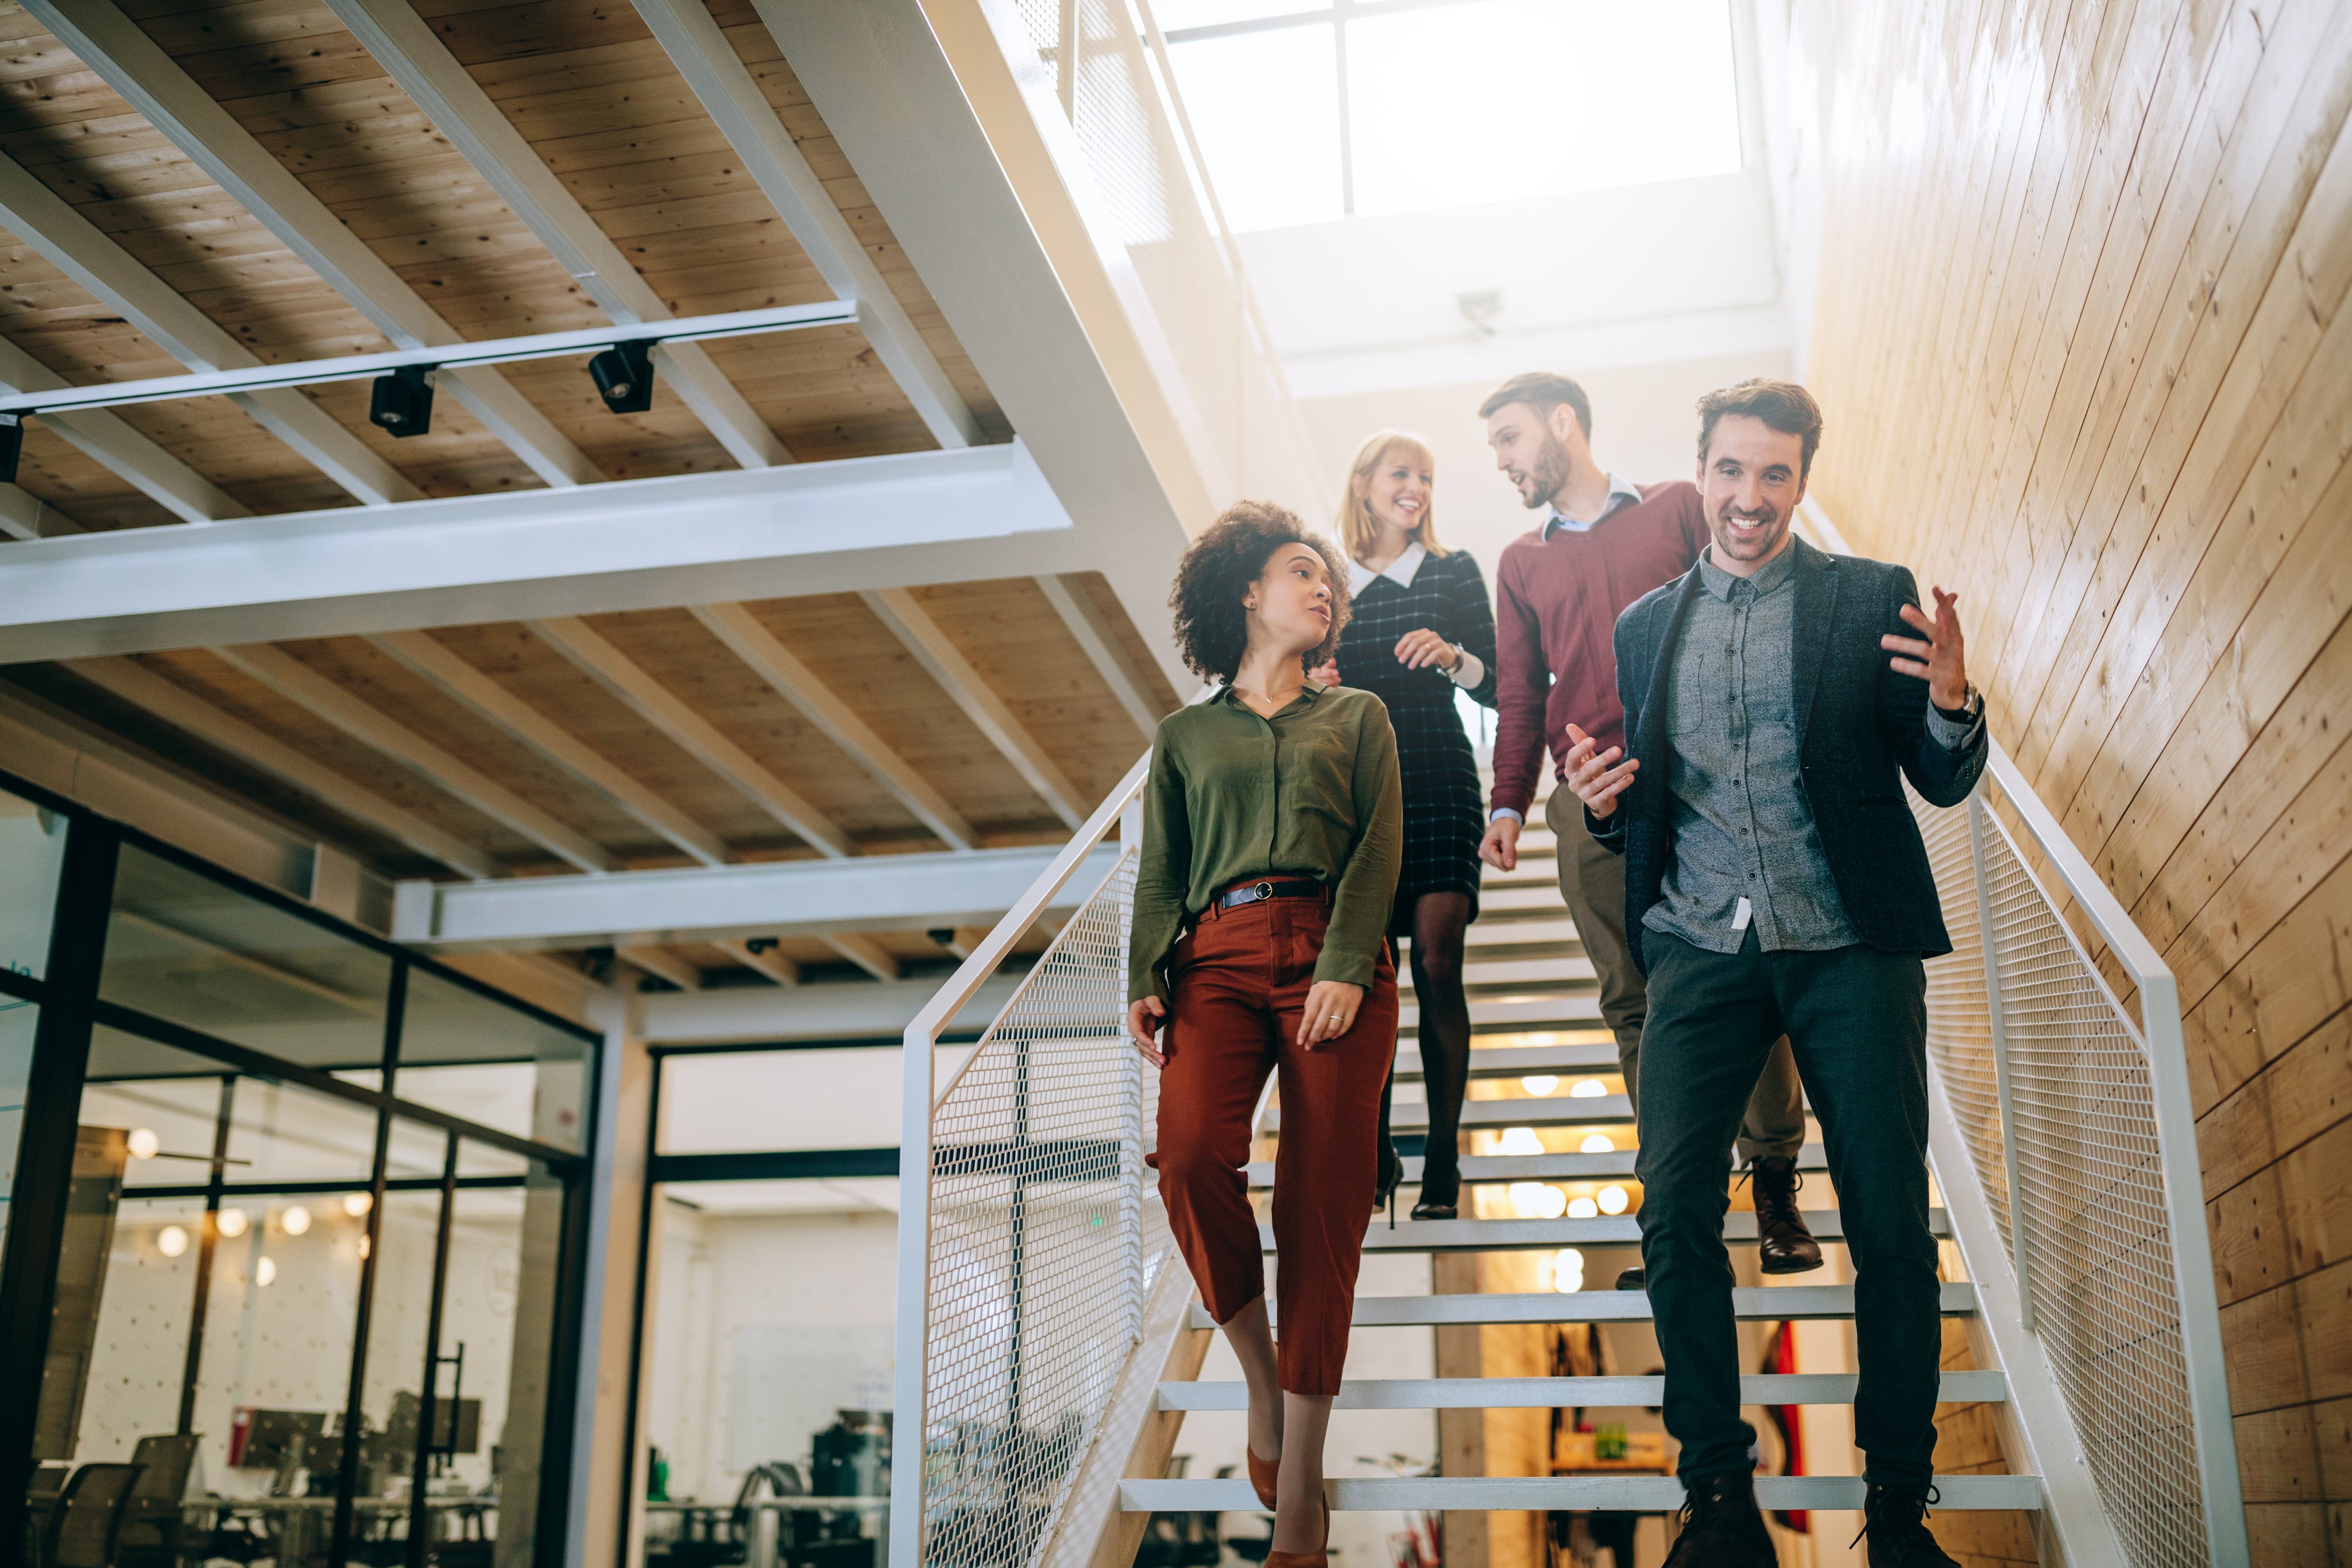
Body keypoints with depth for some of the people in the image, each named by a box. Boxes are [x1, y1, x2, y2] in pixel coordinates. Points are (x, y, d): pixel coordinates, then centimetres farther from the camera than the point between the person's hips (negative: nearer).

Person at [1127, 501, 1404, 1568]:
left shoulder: (1358, 716, 21)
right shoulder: (1186, 734, 22)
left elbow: (1380, 846, 7)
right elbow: (1160, 873, 15)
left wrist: (1344, 967, -10)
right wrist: (1144, 981, -3)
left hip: (1333, 955, 0)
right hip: (1219, 958, 0)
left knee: (1320, 1206, -7)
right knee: (1190, 1156, -25)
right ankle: (1259, 1372, 1)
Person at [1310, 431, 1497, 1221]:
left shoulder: (1454, 572, 9)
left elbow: (1496, 686, 6)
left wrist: (1452, 657, -13)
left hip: (1438, 784, -1)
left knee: (1436, 965, -8)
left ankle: (1442, 1158, -1)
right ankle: (1374, 1153, 6)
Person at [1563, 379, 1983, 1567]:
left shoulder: (1875, 600, 5)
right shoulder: (1644, 627, 14)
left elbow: (1944, 784, 4)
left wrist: (1951, 703, -18)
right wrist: (1601, 804, -6)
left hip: (1850, 947, -1)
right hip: (1701, 951, 2)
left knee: (1892, 1227, -1)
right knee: (1673, 1217, -8)